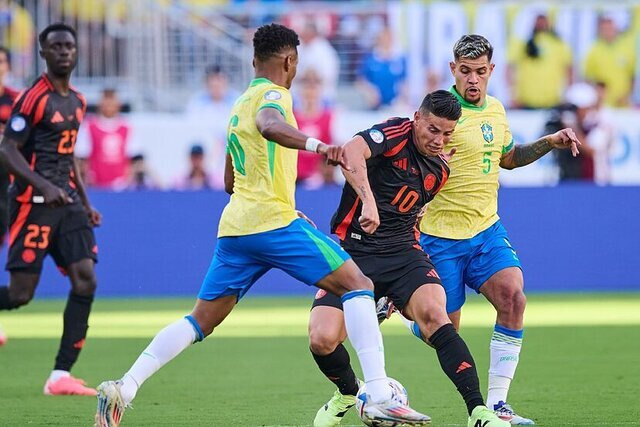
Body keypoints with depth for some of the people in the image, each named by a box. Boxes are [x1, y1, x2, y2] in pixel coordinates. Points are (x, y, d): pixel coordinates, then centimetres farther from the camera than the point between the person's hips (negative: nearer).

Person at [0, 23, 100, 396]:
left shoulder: (77, 101, 15)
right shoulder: (34, 98, -9)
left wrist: (85, 203, 22)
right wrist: (43, 186, -26)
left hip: (67, 201, 7)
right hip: (34, 201, -7)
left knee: (86, 281, -8)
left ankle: (61, 375, -7)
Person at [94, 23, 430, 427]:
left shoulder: (240, 104, 23)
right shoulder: (272, 94, -3)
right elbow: (269, 126, -30)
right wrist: (315, 144, -47)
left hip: (234, 227, 8)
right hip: (275, 223, -8)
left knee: (201, 320, 12)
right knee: (358, 285, -5)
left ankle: (123, 389, 1)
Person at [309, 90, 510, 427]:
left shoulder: (439, 170, 11)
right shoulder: (396, 134, -10)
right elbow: (352, 152, -31)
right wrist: (368, 200, -43)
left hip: (402, 251, 3)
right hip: (352, 249, -3)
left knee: (433, 313, -26)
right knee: (322, 340, -17)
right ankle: (348, 394, 18)